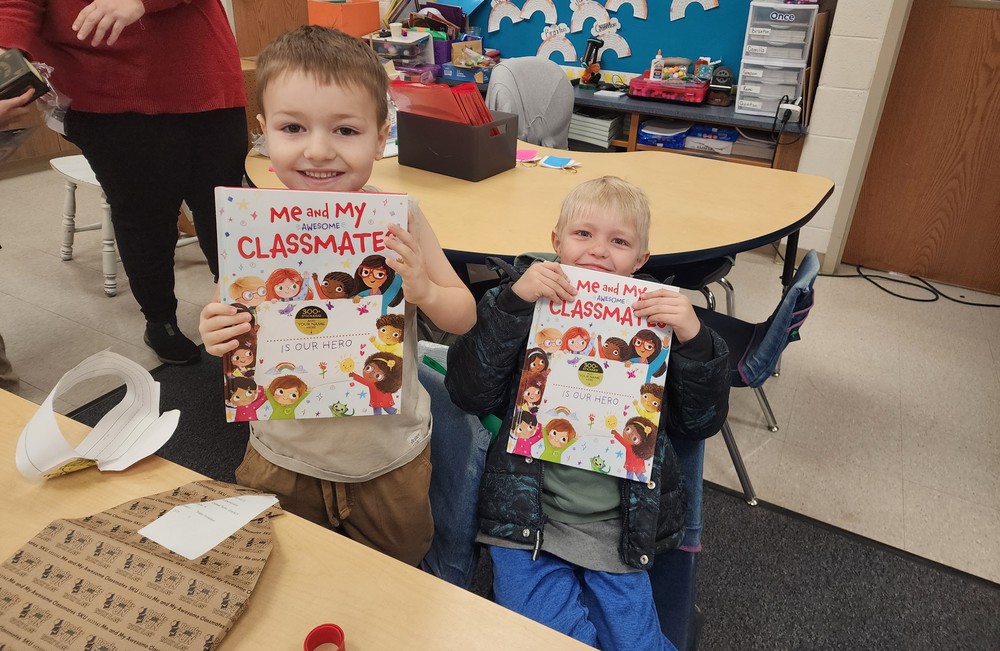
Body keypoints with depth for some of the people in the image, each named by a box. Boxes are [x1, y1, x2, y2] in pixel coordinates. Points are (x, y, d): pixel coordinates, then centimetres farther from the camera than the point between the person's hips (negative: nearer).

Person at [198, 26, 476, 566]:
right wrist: (216, 334, -23)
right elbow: (229, 319, -1)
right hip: (283, 459, 1)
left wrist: (424, 291, -27)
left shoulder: (398, 217, -16)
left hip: (389, 457, 0)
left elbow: (464, 318, -7)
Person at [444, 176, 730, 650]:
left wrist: (695, 341, -18)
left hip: (619, 529, 2)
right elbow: (469, 394, -15)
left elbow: (700, 423, -2)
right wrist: (512, 301, -24)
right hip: (529, 519, -1)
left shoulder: (656, 320, -1)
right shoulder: (527, 307, -5)